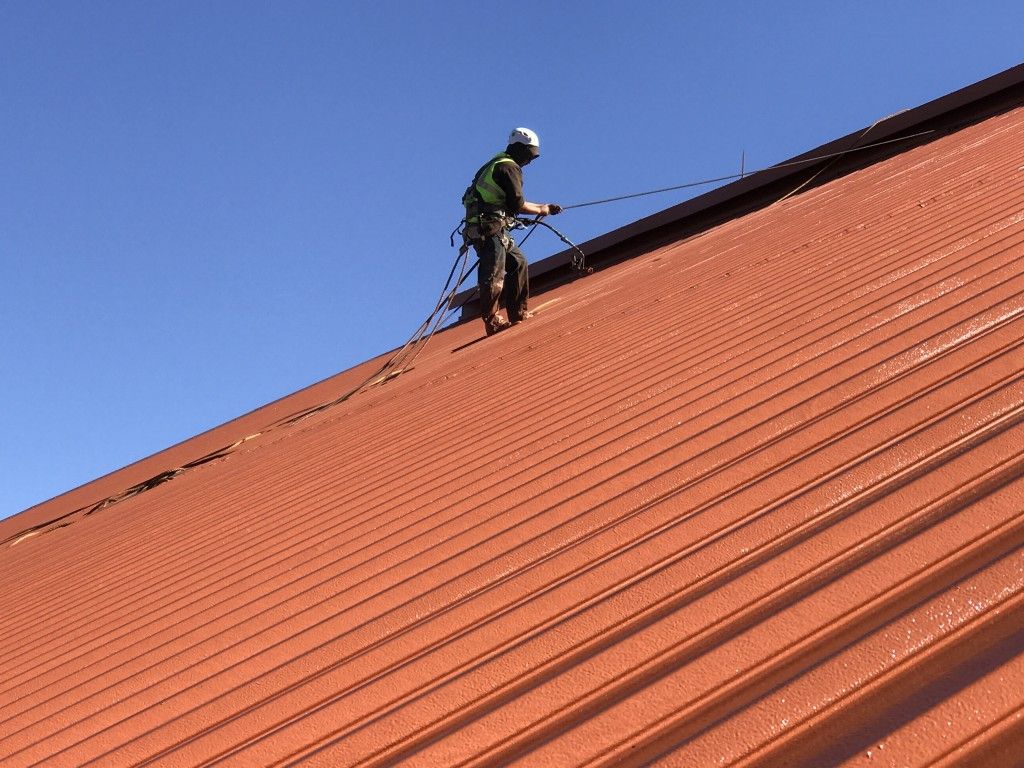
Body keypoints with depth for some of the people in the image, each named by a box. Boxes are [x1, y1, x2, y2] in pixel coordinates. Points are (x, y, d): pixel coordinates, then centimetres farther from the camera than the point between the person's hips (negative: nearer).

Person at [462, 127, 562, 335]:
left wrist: (543, 207, 24)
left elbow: (510, 202, 26)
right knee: (494, 275, -13)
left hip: (485, 227, 11)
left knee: (518, 263, 15)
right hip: (489, 229, -11)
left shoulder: (499, 164, 23)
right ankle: (491, 322, -13)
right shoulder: (509, 168, -8)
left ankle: (517, 314, 15)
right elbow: (517, 204, -14)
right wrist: (542, 210, 2)